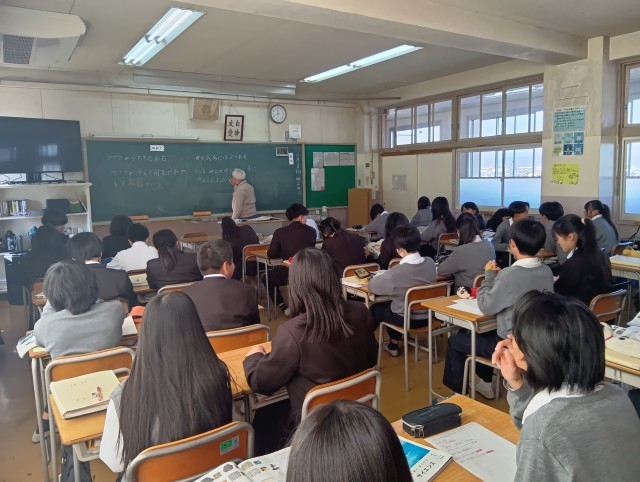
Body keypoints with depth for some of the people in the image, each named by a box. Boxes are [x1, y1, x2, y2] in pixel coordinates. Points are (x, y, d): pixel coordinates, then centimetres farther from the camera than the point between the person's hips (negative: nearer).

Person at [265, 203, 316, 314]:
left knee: (267, 277, 26)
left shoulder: (280, 232, -7)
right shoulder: (311, 231, -1)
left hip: (288, 273, -2)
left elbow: (271, 255, -1)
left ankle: (285, 307, 18)